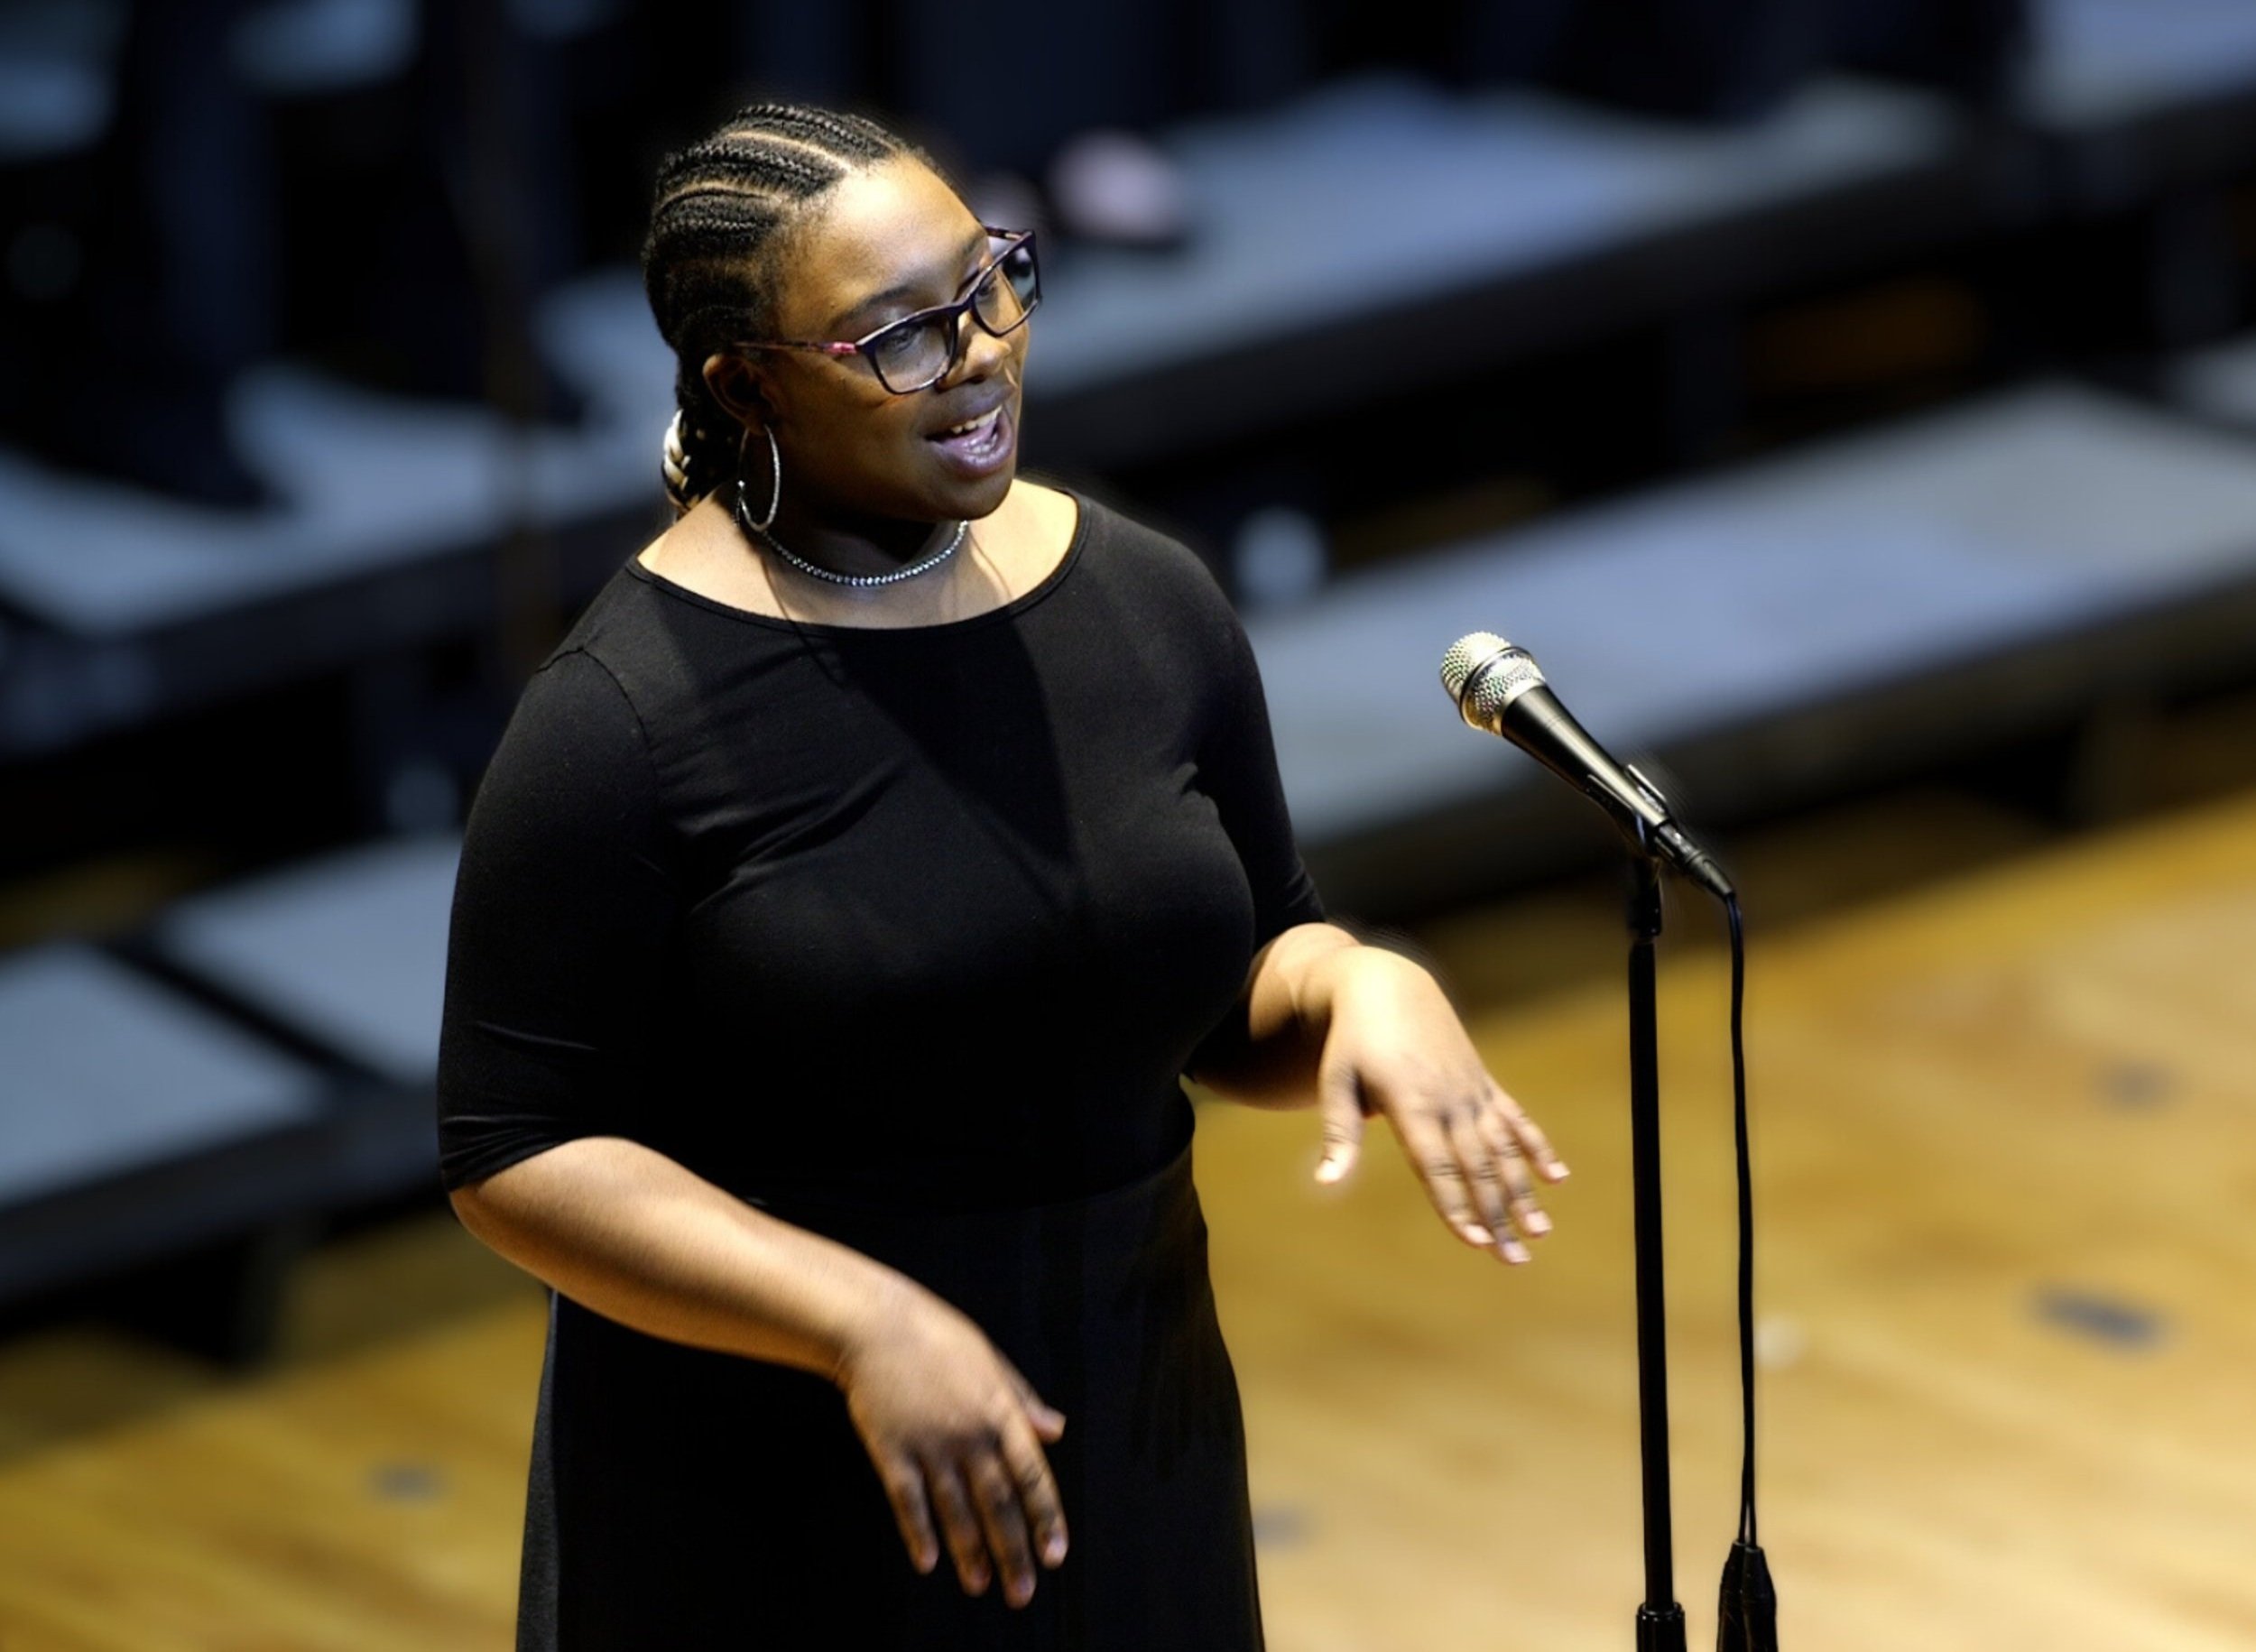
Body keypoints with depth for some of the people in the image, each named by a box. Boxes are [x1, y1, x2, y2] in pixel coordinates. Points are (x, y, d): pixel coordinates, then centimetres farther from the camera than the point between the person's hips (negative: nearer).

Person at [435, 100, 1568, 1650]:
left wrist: (1368, 991, -13)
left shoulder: (1150, 603, 0)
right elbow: (519, 1156, -15)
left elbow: (1238, 1003, 9)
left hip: (1130, 1462, 5)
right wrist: (863, 1322, -26)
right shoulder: (622, 716, -15)